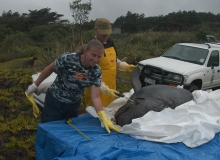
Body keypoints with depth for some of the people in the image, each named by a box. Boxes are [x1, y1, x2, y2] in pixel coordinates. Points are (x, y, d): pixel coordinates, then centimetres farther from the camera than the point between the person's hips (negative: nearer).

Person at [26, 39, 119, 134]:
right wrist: (35, 85, 0)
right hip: (55, 101, -3)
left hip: (73, 105, 3)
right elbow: (50, 69, -9)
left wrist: (104, 118, -30)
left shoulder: (96, 72, -17)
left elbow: (95, 97, -18)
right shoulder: (67, 59, -27)